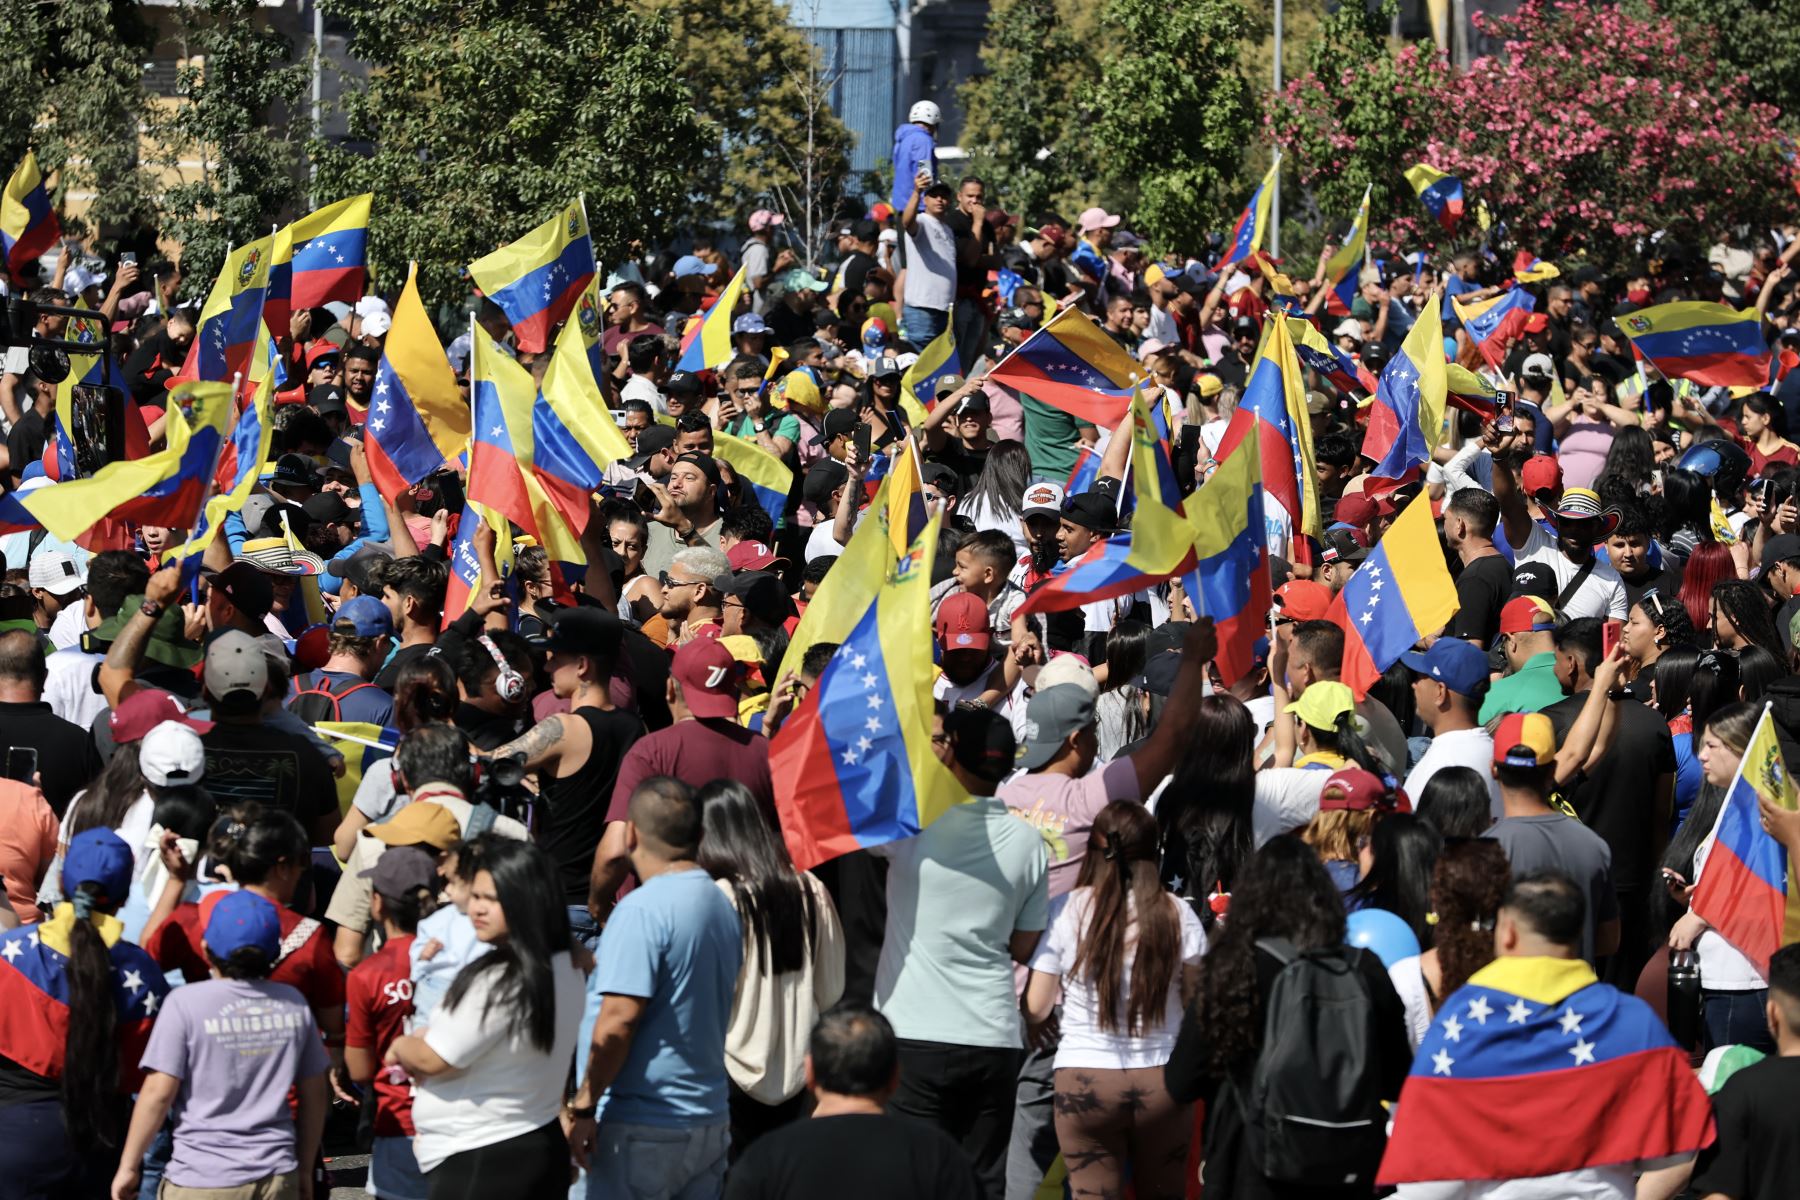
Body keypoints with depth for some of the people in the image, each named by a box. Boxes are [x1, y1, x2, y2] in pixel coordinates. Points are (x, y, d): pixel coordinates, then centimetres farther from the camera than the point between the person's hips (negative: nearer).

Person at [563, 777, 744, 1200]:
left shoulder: (643, 910, -15)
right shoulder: (722, 906, 12)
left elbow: (618, 1021, -22)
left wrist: (582, 1106, -14)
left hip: (644, 1129, -8)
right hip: (711, 1121, 8)